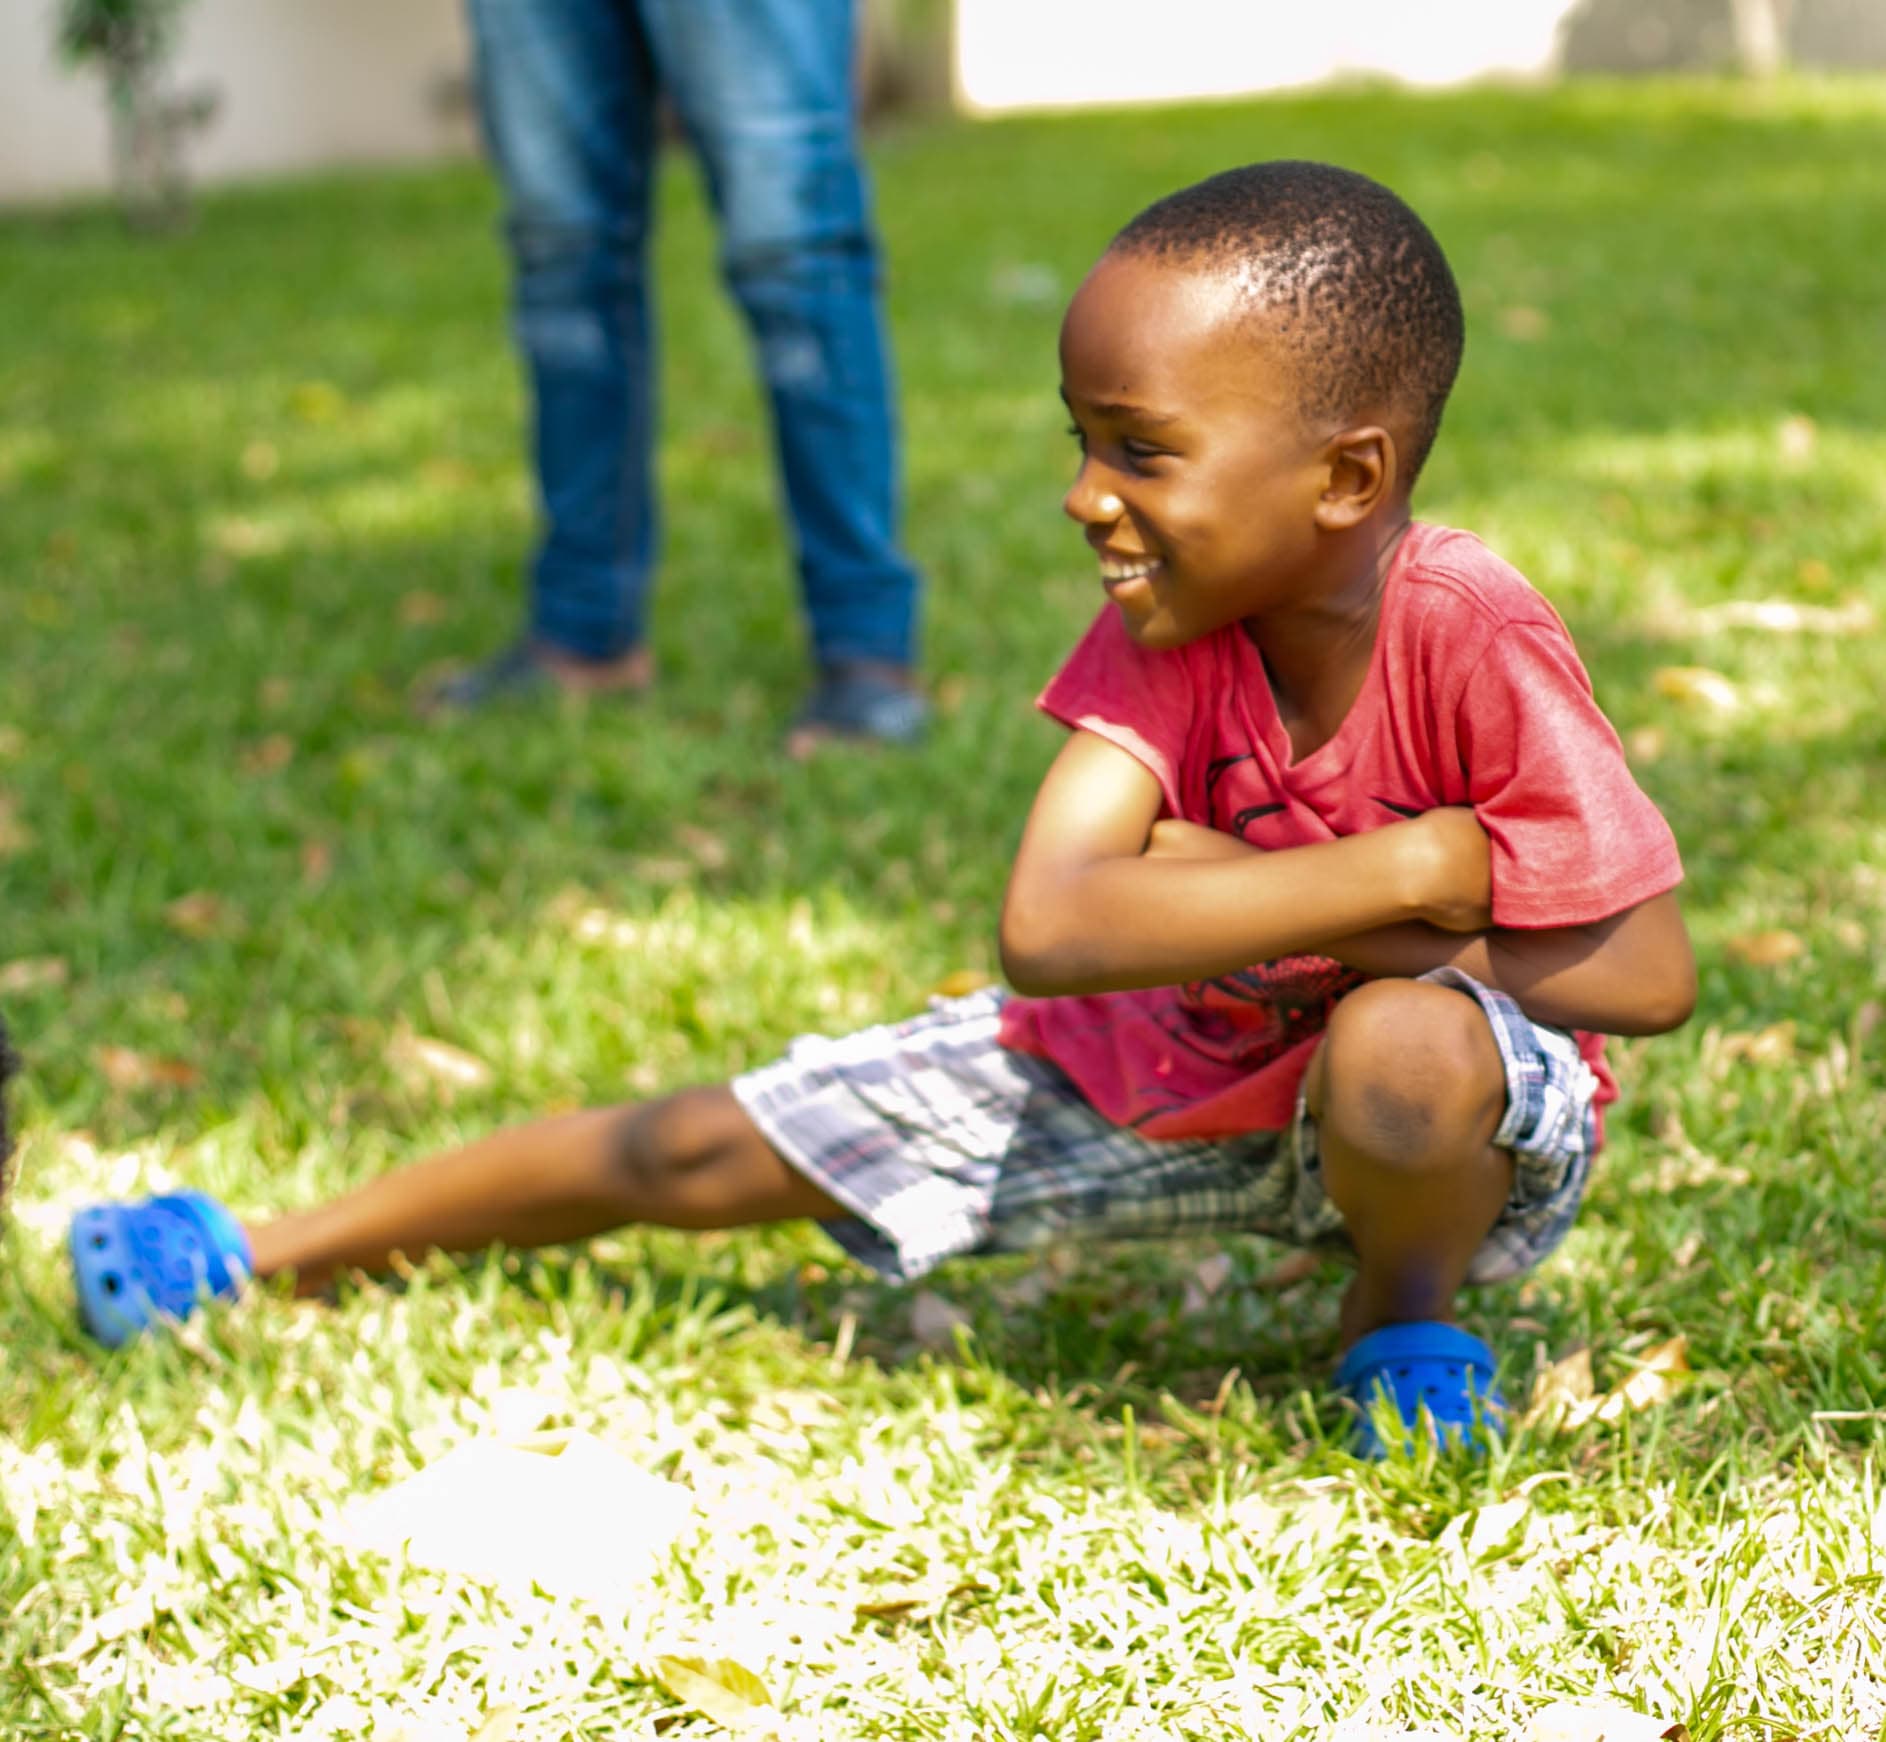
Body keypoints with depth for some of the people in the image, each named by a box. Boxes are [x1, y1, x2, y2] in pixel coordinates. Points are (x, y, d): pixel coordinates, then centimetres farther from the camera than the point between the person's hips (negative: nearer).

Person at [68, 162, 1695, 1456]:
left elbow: (1652, 973, -28)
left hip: (1474, 1122, -4)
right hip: (1163, 1064, 4)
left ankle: (1405, 1308, -5)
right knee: (713, 1150, 4)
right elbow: (1045, 926, -33)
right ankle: (293, 1246, 24)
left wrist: (1262, 903, -27)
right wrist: (1399, 872, -40)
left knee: (1404, 1051, -41)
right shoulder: (1162, 627, -19)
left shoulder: (1471, 637, -30)